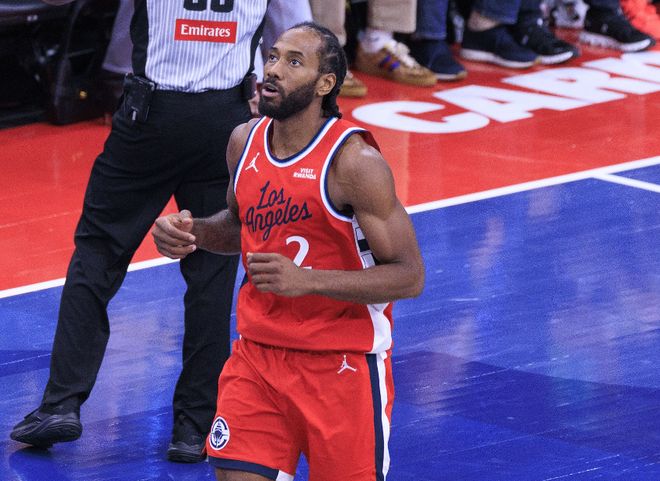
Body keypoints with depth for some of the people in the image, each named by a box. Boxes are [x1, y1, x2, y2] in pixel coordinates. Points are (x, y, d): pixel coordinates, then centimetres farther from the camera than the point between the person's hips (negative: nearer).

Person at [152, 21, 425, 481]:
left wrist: (306, 279, -27)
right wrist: (192, 231, 0)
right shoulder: (244, 142, 2)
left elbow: (409, 275, -17)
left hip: (342, 364, -5)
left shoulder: (353, 161, -18)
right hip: (259, 352, 5)